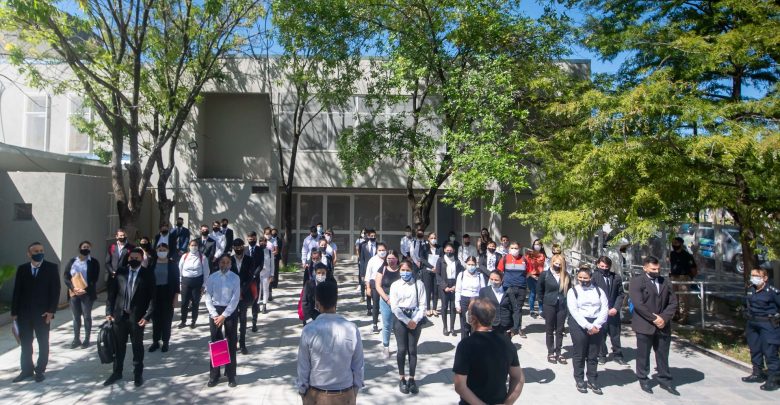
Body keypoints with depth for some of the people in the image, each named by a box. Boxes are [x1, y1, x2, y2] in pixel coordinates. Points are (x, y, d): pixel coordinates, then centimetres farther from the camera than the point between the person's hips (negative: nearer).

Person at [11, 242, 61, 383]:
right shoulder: (22, 269, 3)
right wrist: (14, 312, 0)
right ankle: (27, 369, 24)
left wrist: (51, 311, -13)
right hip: (24, 313, 3)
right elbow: (17, 291, 4)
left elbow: (55, 290, -7)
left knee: (43, 343, 8)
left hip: (43, 312, -2)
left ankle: (40, 370, 20)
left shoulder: (51, 268, -5)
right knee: (25, 343, 11)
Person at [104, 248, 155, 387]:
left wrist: (147, 316, -15)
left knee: (137, 346, 11)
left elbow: (152, 296, -8)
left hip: (137, 316, -3)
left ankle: (138, 374, 25)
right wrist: (109, 312, -2)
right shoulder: (120, 271, 2)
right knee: (118, 345, 14)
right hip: (119, 314, 3)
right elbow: (112, 293, 5)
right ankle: (117, 372, 31)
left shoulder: (148, 274, -6)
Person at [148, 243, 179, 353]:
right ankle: (155, 341, 19)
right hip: (155, 293, 2)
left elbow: (176, 279, -2)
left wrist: (175, 294, -6)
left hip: (168, 294, -2)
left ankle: (165, 342, 15)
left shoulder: (173, 264, -2)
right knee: (155, 318, 8)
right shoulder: (152, 263, 2)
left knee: (166, 319, 5)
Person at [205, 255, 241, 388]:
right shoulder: (211, 277, 0)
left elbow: (235, 299, -7)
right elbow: (208, 298, -1)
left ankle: (231, 375, 15)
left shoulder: (235, 278, -4)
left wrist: (224, 315, -12)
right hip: (215, 311, 1)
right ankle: (214, 375, 18)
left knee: (231, 344, 5)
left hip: (230, 311, -1)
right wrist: (214, 315, -10)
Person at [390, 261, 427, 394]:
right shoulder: (395, 285, 0)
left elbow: (422, 305, -2)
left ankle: (411, 378, 16)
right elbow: (394, 306, -5)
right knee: (402, 349, 0)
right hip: (400, 318, 0)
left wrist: (415, 320, -12)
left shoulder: (419, 284, 0)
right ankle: (402, 378, 15)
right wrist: (407, 321, -11)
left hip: (415, 319, 0)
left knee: (412, 350, 4)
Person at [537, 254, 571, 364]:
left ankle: (558, 353, 18)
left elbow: (569, 290, 10)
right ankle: (550, 353, 16)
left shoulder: (566, 276, 0)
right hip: (549, 305, -2)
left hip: (562, 306, 2)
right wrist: (543, 302, 5)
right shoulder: (545, 274, -5)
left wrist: (567, 302, 5)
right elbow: (539, 289, 5)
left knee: (560, 330, 8)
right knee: (549, 330, 7)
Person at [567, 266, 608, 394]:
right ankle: (579, 380, 17)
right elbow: (574, 311, -9)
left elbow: (604, 309, 1)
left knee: (593, 355, 8)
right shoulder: (573, 291, 1)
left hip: (596, 325, 2)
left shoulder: (598, 291, 9)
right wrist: (588, 326, -16)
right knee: (579, 354, 4)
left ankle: (592, 381, 20)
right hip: (579, 325, -2)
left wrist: (596, 325, -11)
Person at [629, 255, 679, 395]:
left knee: (663, 355, 12)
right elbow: (638, 304, -15)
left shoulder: (665, 282, 11)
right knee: (643, 355, 6)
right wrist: (654, 319, -16)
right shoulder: (637, 281, -7)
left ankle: (665, 380, 25)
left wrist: (664, 318, -7)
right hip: (645, 325, -4)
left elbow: (673, 303, 7)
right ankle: (643, 380, 20)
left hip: (663, 325, 4)